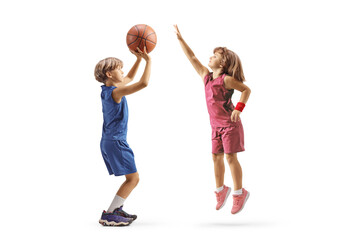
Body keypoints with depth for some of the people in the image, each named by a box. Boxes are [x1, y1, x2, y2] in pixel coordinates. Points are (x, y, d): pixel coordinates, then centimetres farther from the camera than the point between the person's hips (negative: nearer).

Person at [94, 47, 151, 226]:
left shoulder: (108, 89, 10)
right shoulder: (115, 92, -18)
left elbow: (130, 78, 26)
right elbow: (143, 83, -27)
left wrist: (139, 59, 18)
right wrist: (148, 60, -16)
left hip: (108, 142, 10)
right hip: (116, 142, -10)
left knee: (132, 177, 16)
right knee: (133, 178, -7)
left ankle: (116, 210, 18)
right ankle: (108, 215, -9)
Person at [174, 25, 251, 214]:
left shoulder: (226, 79, -13)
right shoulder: (206, 76, 6)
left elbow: (246, 89, -8)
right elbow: (192, 57, 8)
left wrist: (238, 109, -17)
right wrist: (180, 38, 8)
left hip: (230, 124, -7)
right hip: (216, 125, 7)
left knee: (231, 157, -3)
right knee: (216, 157, 10)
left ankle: (239, 193, 9)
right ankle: (221, 190, 26)